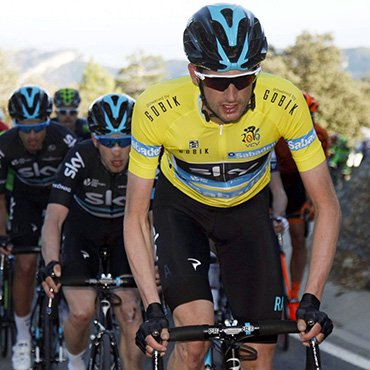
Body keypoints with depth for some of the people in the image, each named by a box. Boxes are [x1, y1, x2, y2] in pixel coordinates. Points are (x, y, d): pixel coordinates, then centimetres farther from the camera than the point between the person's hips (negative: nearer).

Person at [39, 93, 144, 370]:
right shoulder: (81, 157, -30)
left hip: (124, 231, 1)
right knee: (82, 313, -16)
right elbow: (54, 217, -36)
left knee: (129, 311, -16)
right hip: (83, 231, -1)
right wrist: (52, 263, -53)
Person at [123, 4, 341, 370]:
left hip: (246, 206, 2)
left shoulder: (285, 104, -31)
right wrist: (152, 309, -32)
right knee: (194, 340, -22)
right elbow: (135, 216, -23)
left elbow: (326, 205, -22)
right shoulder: (155, 110, -33)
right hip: (180, 206, -1)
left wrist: (311, 299, -30)